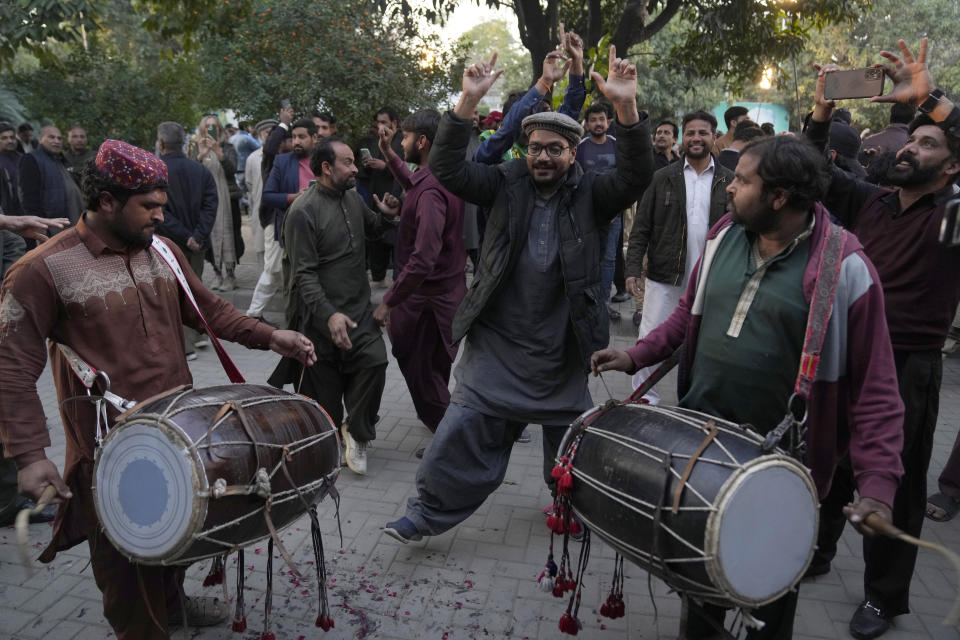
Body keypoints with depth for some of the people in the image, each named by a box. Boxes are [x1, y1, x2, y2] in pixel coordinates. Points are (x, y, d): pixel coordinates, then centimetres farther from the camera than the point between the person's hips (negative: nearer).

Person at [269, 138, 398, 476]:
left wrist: (386, 216, 4)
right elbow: (304, 274, -18)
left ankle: (355, 430, 4)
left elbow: (370, 227, 28)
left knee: (374, 359, -16)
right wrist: (330, 315, -28)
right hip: (322, 313, -5)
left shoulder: (352, 197, 7)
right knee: (324, 385, 5)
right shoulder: (303, 211, -15)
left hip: (359, 306, 6)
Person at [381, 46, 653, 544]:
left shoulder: (591, 195, -2)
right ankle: (429, 512, 19)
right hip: (497, 340, 0)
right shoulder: (506, 185, -1)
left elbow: (636, 176, -19)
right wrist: (468, 101, -23)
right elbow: (447, 169, -11)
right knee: (463, 429, 0)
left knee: (571, 438, 18)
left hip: (562, 348, 1)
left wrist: (626, 107, -33)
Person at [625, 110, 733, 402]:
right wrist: (633, 267, -9)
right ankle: (645, 396, 16)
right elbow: (641, 227, 0)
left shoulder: (729, 180, 4)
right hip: (664, 275, -1)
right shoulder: (663, 178, 2)